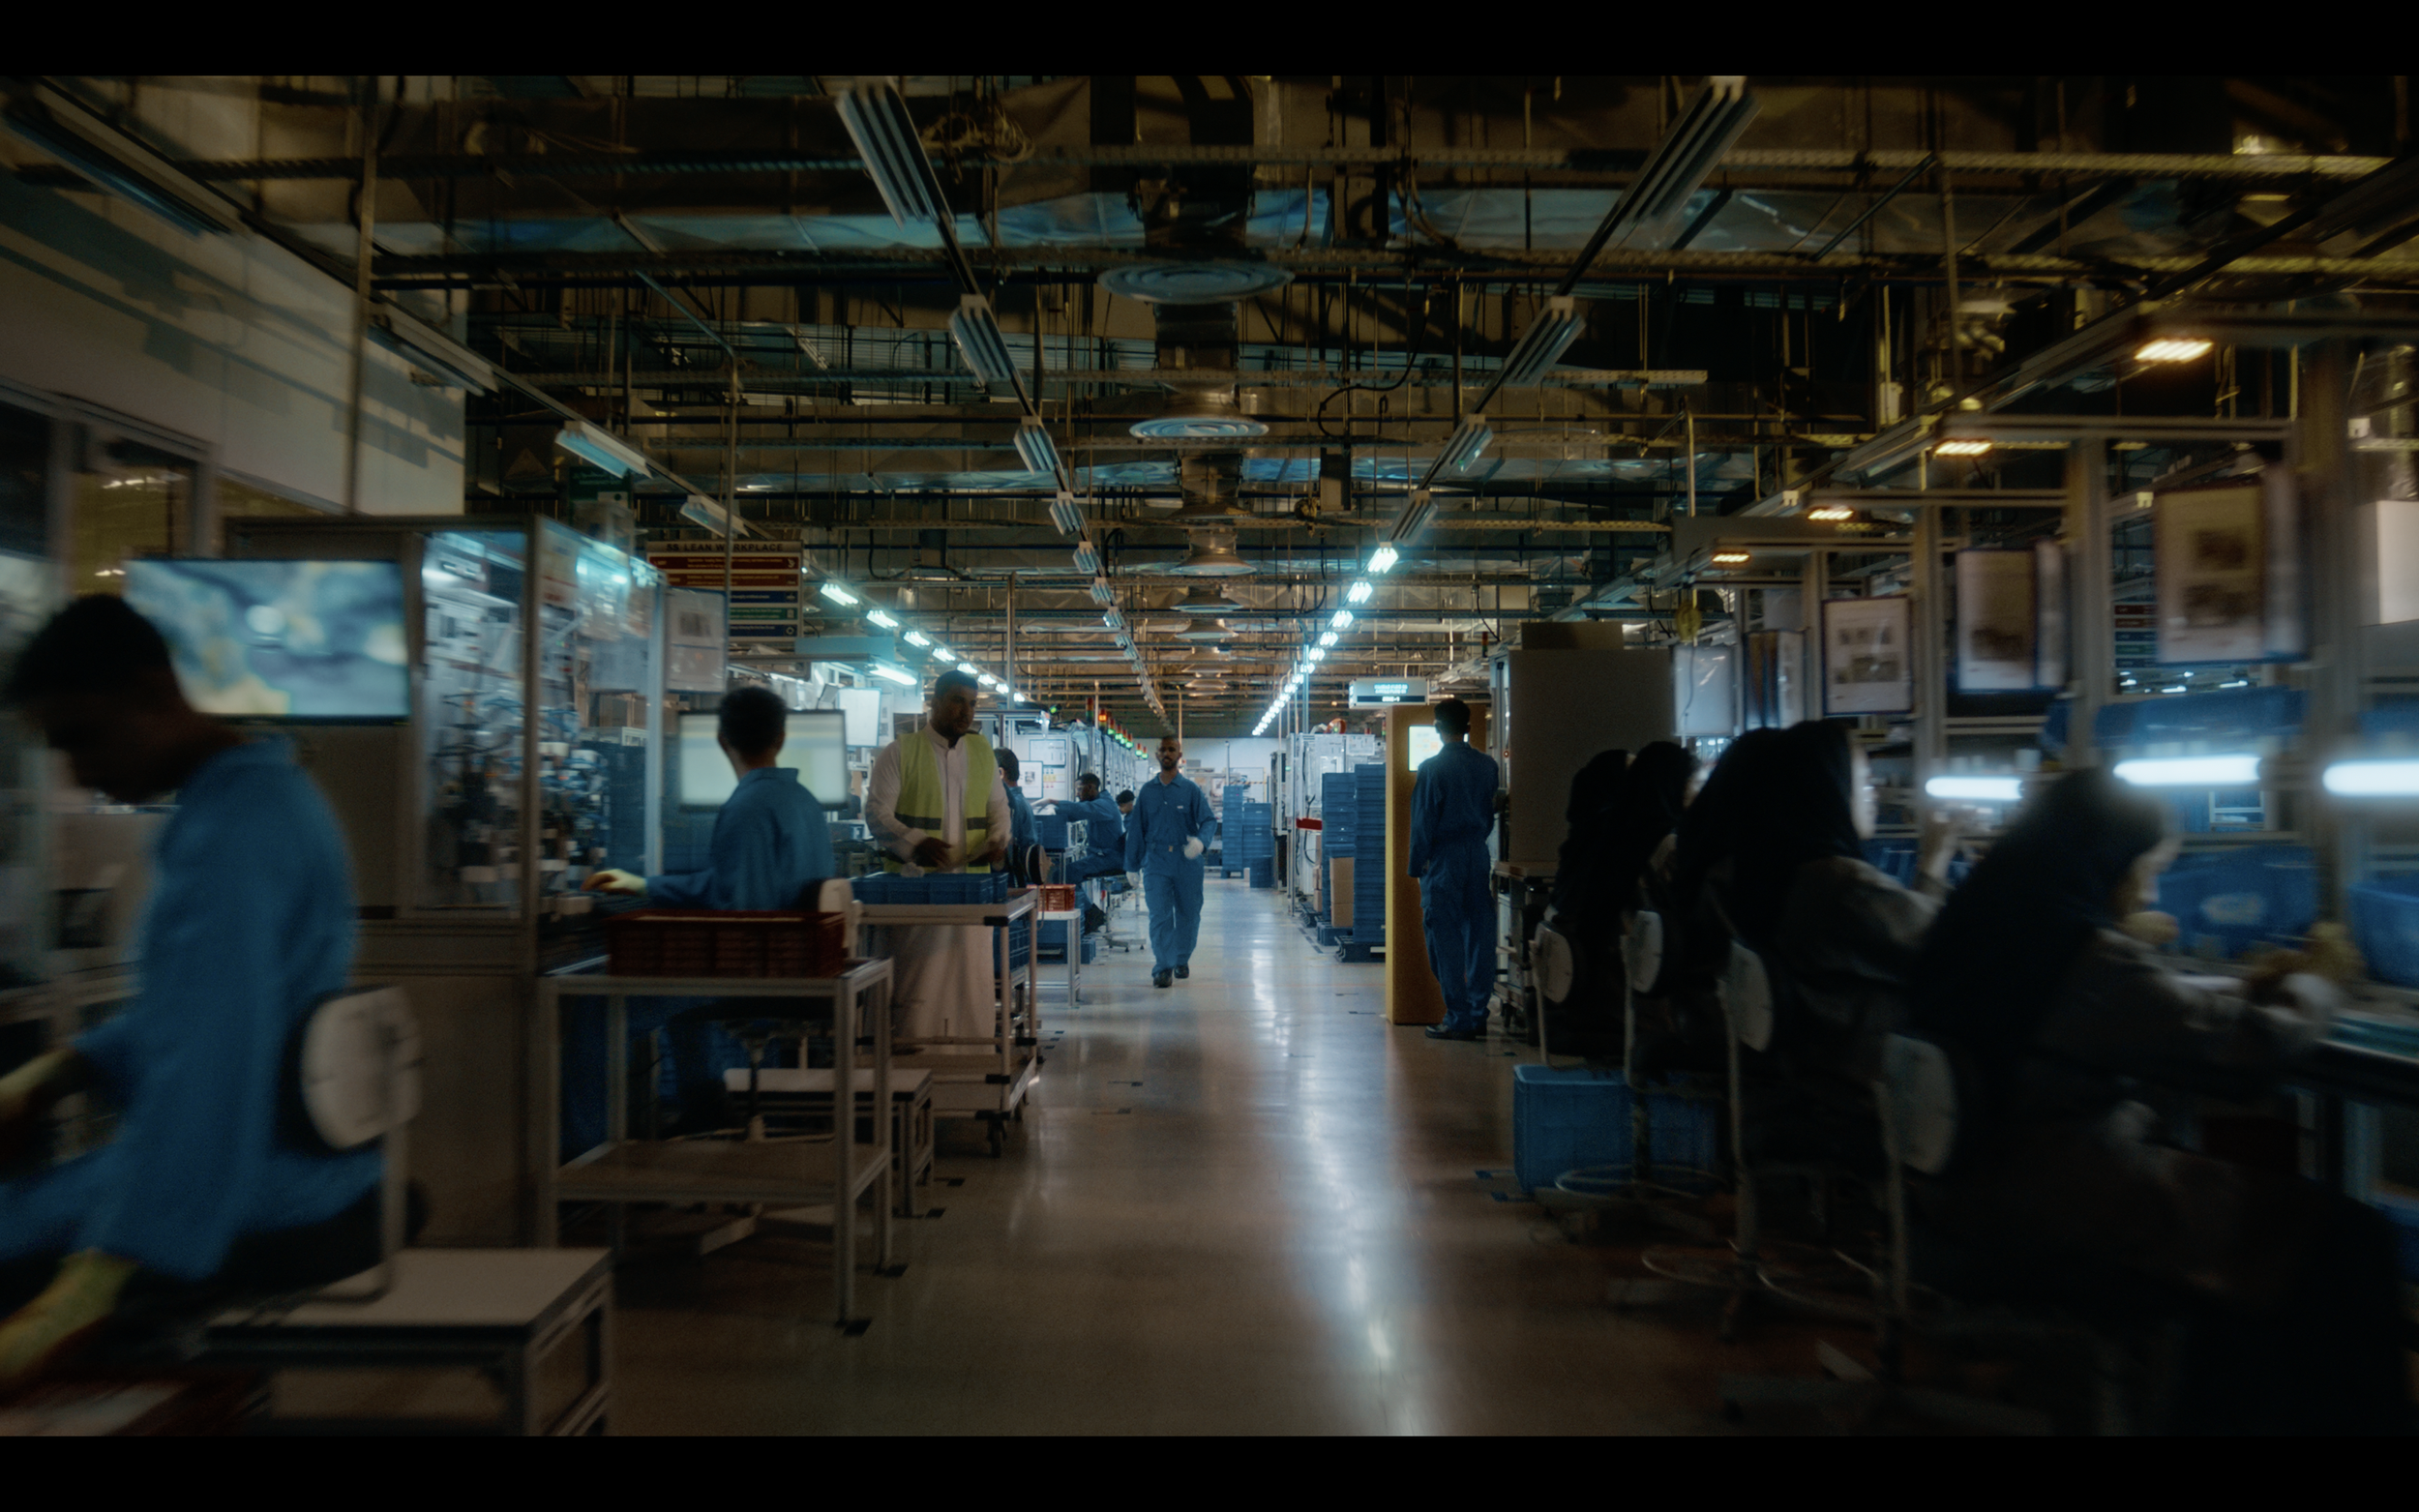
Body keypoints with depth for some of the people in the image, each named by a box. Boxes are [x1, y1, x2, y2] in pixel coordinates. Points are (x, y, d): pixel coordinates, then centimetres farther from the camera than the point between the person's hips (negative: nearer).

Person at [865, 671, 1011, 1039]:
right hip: (914, 883, -4)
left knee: (972, 973, 4)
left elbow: (998, 807, 19)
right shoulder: (899, 752, 0)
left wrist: (997, 841, -3)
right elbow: (877, 813, -4)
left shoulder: (982, 752, 14)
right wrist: (916, 843, -22)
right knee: (918, 975, -4)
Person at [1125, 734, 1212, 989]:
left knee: (1188, 913, 9)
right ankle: (1163, 967, -7)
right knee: (1160, 915, -9)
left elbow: (1207, 821, -3)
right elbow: (1136, 828, 12)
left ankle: (1182, 960, 27)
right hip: (1156, 863, 0)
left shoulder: (1191, 789, 4)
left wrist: (1201, 842, -25)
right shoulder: (1147, 791, 9)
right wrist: (1132, 865, 10)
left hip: (1187, 862, 0)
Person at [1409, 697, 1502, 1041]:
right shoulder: (1487, 765, 5)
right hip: (1479, 857, 5)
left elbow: (1422, 822, -8)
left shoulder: (1431, 769, -9)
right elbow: (1491, 815, 13)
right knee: (1479, 935, 8)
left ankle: (1458, 1019, -1)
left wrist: (1416, 866, -2)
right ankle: (1478, 1015, 13)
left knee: (1445, 938, -1)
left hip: (1443, 859, -5)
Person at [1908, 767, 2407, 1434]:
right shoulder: (2090, 956, -25)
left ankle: (2220, 1408, 37)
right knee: (2349, 1241, 1)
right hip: (2066, 1208, -9)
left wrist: (2239, 990, 15)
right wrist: (2311, 986, 5)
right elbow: (2256, 1045, -14)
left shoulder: (1983, 927, 2)